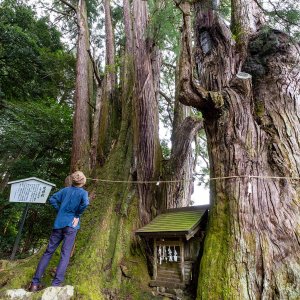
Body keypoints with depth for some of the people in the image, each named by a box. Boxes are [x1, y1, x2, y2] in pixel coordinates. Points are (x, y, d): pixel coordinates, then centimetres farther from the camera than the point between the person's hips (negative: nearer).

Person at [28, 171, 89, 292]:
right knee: (65, 255, 0)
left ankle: (35, 283, 16)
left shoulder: (65, 190, 7)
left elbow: (52, 199, 3)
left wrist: (60, 211, 9)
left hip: (59, 224, 4)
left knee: (48, 252, 12)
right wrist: (77, 215, -8)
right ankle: (56, 285, -3)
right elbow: (85, 203, -22)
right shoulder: (83, 192, -4)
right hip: (71, 225, -4)